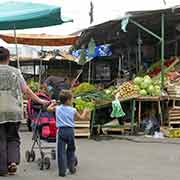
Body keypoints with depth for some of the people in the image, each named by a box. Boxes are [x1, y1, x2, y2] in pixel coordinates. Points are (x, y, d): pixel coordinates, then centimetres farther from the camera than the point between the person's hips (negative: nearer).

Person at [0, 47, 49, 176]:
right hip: (15, 111, 2)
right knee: (13, 138, 15)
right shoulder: (15, 72, 6)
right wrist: (39, 101, 15)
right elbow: (26, 90, 6)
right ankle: (13, 161, -3)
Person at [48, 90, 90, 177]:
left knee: (61, 151, -2)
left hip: (61, 131, 0)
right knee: (71, 150, 18)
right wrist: (85, 112, 31)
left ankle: (62, 170, -7)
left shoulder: (57, 108, 3)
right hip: (70, 131, 0)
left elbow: (49, 108, 20)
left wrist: (53, 104, 39)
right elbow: (81, 118, 12)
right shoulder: (73, 110, 0)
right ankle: (71, 168, 25)